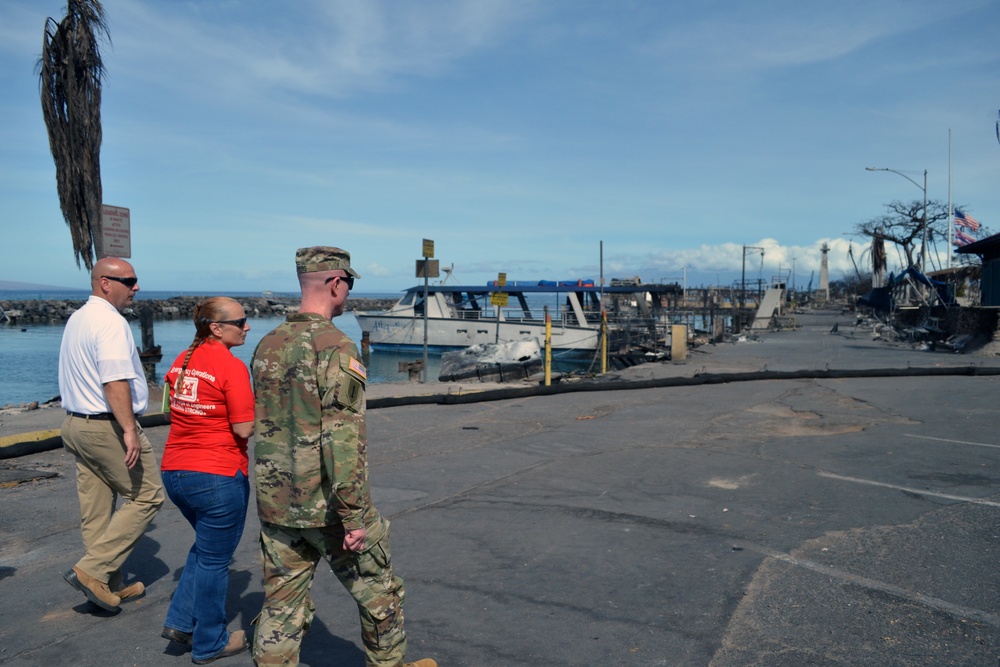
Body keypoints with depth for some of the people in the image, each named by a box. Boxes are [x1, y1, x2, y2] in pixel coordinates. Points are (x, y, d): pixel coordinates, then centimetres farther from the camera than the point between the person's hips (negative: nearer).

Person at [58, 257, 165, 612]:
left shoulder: (76, 319, 14)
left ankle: (109, 586, 23)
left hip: (77, 424, 10)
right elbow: (115, 382, -26)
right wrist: (130, 430, -28)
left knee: (96, 510, 13)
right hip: (109, 427, -10)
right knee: (147, 497, 2)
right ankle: (92, 569, 0)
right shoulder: (111, 322, -17)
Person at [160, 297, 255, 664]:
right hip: (217, 477, -8)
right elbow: (244, 429, -18)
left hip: (174, 472, 8)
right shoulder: (232, 366, -17)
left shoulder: (181, 361, 6)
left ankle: (180, 621, 27)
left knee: (206, 547, 28)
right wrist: (258, 406, -1)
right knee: (214, 559, 9)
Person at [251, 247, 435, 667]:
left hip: (275, 505, 7)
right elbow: (342, 440, -24)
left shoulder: (267, 346, 5)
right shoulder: (336, 349, -19)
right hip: (327, 507, -6)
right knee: (378, 593, 15)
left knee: (282, 608, 13)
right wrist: (354, 517, -19)